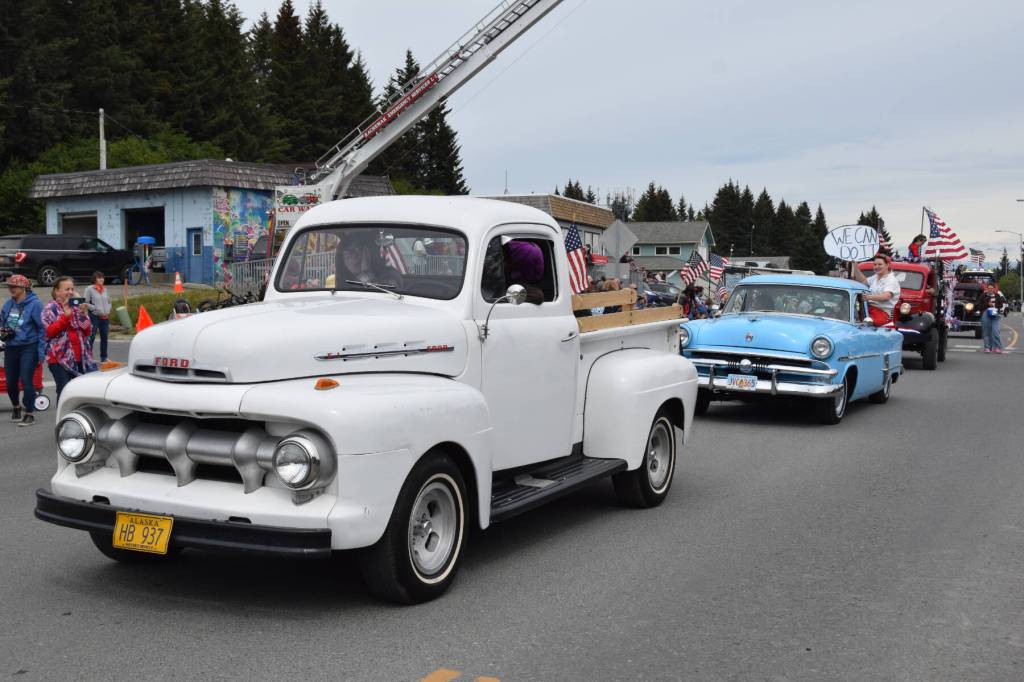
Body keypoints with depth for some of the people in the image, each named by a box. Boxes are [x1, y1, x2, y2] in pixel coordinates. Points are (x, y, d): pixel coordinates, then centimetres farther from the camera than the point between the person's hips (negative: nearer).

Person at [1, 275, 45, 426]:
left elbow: (42, 328, -8)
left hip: (28, 347, -5)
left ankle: (29, 414, 2)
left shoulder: (34, 304, -9)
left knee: (26, 380, -9)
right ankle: (16, 406, 36)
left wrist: (41, 351, -12)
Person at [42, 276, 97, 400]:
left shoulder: (77, 307, 15)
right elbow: (50, 331, -11)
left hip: (80, 357, 4)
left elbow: (88, 331, 9)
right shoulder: (50, 308, 2)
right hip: (60, 357, -4)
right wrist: (65, 316, -18)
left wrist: (83, 314, -5)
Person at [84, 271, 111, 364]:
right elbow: (86, 303, -9)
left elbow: (109, 301, 20)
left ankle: (104, 357, 20)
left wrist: (108, 310, 3)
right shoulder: (89, 289, -4)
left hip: (105, 317, 6)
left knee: (104, 337, 10)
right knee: (91, 337, -7)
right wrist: (96, 309, -15)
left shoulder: (104, 289, 13)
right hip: (94, 316, -6)